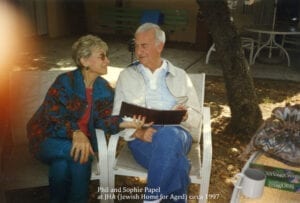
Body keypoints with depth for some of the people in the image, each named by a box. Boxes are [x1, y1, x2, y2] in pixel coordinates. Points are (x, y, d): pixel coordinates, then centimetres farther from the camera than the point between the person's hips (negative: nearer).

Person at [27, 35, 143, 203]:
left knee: (62, 165, -30)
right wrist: (76, 133, -41)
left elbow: (101, 119, -5)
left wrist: (124, 123, -26)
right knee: (80, 153, -33)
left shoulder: (105, 90, 1)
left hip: (82, 140, 4)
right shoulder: (65, 81, -16)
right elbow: (53, 115, -23)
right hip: (49, 140, -3)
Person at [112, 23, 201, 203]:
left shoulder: (180, 75, 16)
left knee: (168, 135, -38)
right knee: (176, 162, -36)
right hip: (141, 138, -1)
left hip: (177, 135, 2)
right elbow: (118, 117, 6)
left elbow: (196, 118, 13)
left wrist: (185, 115, -13)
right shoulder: (127, 76, 14)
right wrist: (138, 132, -14)